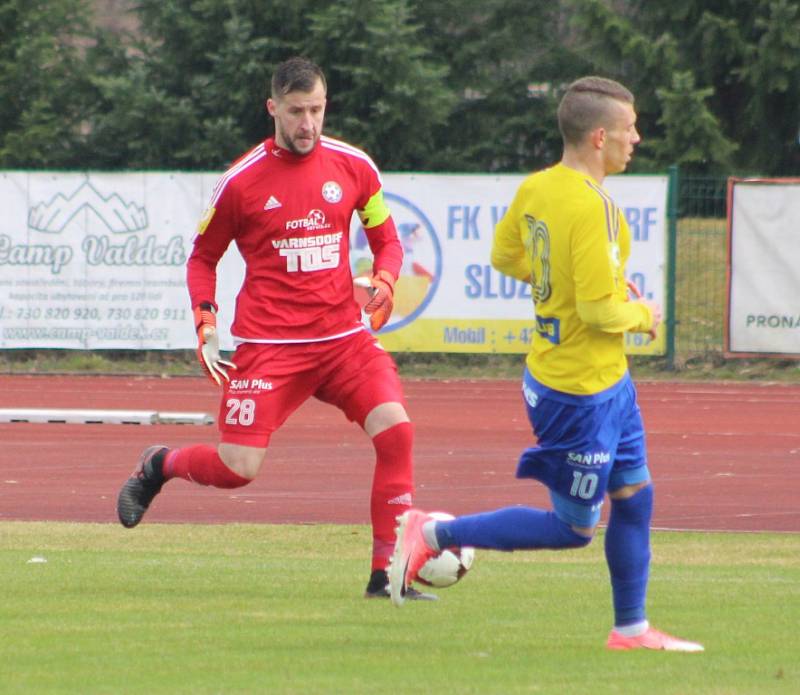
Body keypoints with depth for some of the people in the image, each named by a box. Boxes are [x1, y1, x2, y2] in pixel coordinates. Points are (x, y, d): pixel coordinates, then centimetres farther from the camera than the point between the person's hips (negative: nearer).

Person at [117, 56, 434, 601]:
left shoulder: (354, 167, 3)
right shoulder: (243, 181, -4)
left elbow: (386, 239, 15)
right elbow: (203, 256, 9)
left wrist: (384, 282, -7)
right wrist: (206, 323, -6)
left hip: (344, 336, 3)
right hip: (268, 345, -3)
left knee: (395, 429, -18)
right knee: (238, 469, -10)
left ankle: (387, 574, -9)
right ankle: (159, 467, 26)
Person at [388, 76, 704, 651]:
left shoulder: (534, 189, 1)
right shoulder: (590, 208, -27)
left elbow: (505, 257, 16)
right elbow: (599, 311, -26)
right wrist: (642, 314, -7)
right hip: (582, 388, -10)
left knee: (634, 495, 17)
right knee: (572, 528, 3)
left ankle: (631, 628, 26)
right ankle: (431, 534, 7)